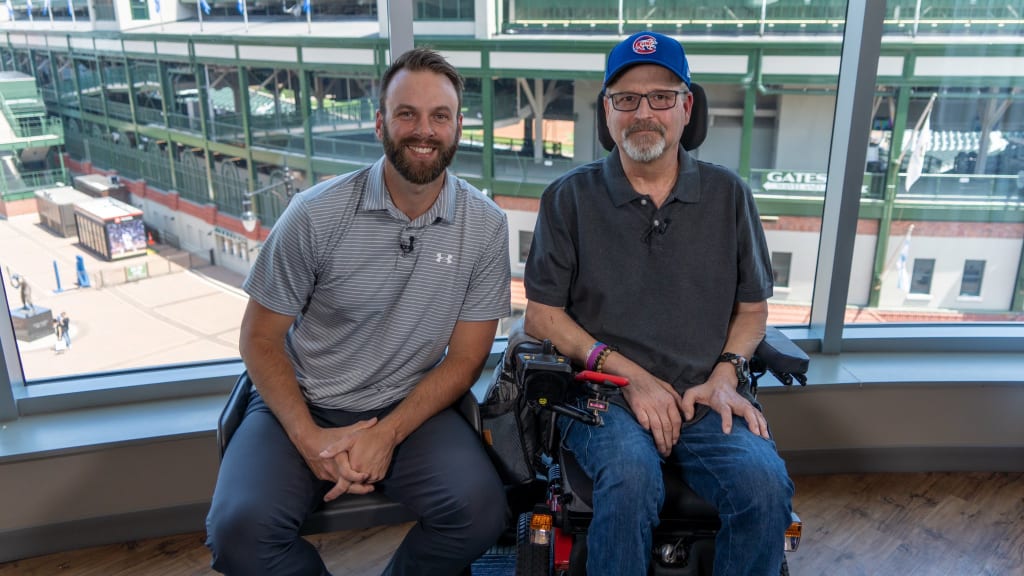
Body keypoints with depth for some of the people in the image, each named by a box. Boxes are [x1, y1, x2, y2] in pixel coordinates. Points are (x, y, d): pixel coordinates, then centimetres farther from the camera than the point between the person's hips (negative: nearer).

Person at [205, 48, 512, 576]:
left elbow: (466, 356, -2)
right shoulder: (317, 214, -11)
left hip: (409, 407, 1)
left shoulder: (485, 225, -6)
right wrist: (311, 439, -16)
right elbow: (259, 339, -3)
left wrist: (387, 434, -15)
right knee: (240, 530, -25)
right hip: (301, 405, 0)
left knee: (479, 510, -25)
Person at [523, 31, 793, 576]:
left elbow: (752, 307, 16)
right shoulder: (569, 198, 5)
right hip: (601, 391, -2)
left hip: (705, 394, 2)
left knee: (765, 484, -26)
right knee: (632, 475, -33)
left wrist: (724, 374, -4)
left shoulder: (728, 195, 11)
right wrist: (630, 375, -9)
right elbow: (542, 316, 2)